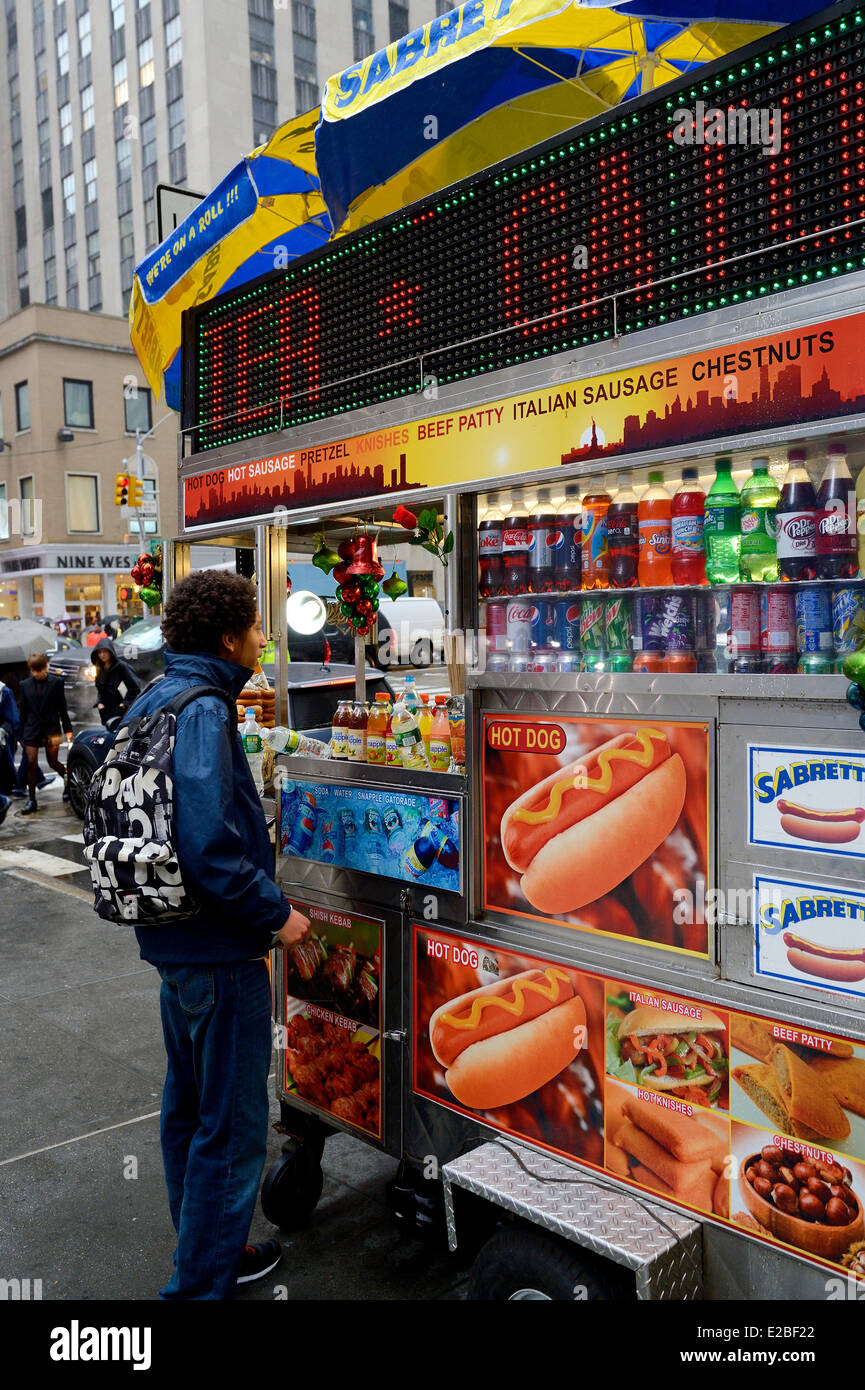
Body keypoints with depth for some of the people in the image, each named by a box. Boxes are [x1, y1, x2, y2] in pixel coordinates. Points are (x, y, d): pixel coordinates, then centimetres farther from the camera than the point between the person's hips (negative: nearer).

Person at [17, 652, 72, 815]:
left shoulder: (56, 682, -1)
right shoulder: (25, 685, 4)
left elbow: (62, 707, 2)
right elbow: (23, 710, 7)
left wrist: (68, 729, 1)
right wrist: (22, 733, 6)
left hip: (51, 729, -1)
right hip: (32, 729, 1)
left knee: (53, 762, 7)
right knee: (31, 763, -5)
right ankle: (31, 800, 2)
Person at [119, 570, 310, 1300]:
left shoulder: (153, 700, 7)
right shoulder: (203, 713, -22)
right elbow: (211, 847, -31)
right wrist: (275, 915, -17)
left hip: (172, 937, 10)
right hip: (218, 947, -10)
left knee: (189, 1103, 23)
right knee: (233, 1122, 5)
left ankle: (205, 1244, 41)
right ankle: (203, 1279, 19)